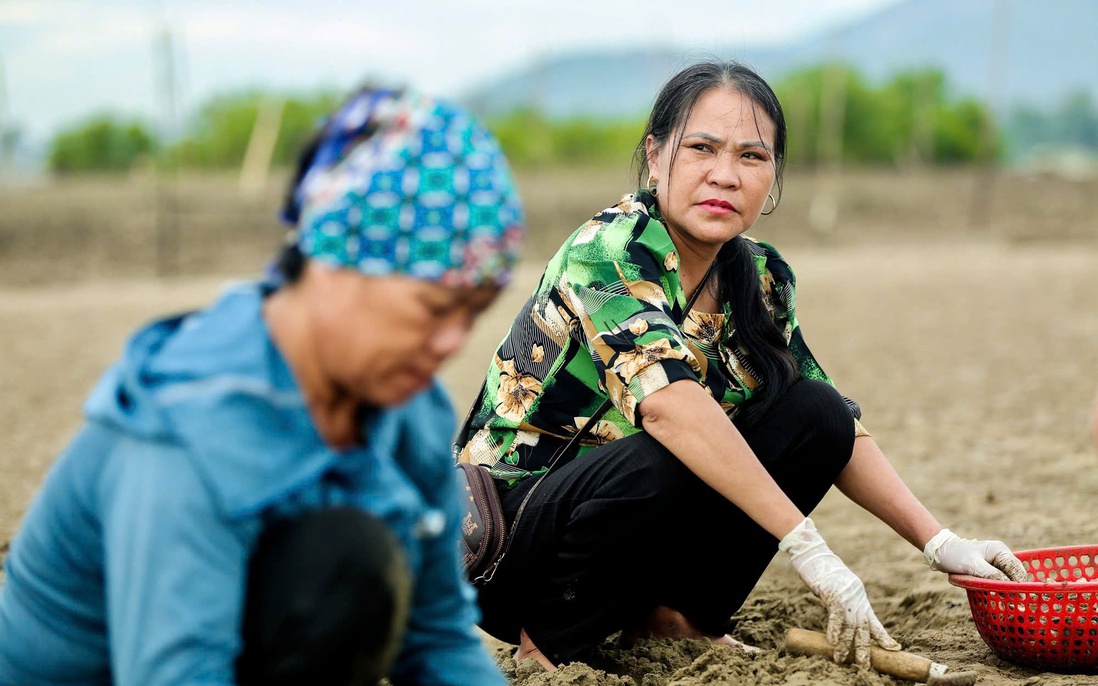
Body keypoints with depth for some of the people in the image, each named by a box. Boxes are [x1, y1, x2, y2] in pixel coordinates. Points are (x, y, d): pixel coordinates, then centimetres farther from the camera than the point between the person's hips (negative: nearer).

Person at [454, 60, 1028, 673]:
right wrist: (808, 547, -42)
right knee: (675, 459, -35)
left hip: (641, 520, 7)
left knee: (815, 413, -9)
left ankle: (672, 612, 0)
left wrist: (940, 542, -7)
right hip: (507, 537, -7)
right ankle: (549, 641, -11)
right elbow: (669, 402, -38)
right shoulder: (608, 251, -22)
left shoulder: (760, 278, 0)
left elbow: (838, 427, 6)